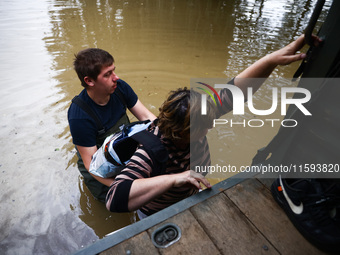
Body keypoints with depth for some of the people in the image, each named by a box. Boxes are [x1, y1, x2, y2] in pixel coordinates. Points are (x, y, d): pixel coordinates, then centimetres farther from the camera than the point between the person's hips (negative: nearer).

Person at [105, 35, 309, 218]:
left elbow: (233, 92, -26)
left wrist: (273, 59, -36)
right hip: (159, 217, -5)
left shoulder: (194, 119, -25)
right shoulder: (152, 153, -43)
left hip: (191, 199, 5)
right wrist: (173, 179, -59)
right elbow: (114, 199, -53)